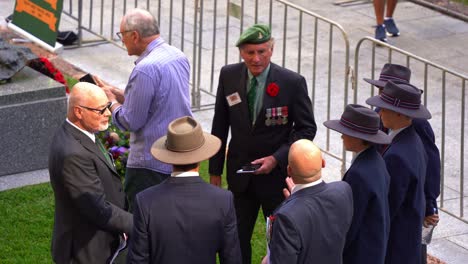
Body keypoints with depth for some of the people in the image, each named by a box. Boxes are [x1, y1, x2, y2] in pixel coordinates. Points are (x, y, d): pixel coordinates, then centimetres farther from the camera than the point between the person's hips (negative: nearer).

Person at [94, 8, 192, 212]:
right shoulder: (178, 57, 6)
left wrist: (111, 101, 0)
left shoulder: (146, 69, -22)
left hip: (151, 164, -9)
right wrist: (114, 92, 14)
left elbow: (131, 121, -18)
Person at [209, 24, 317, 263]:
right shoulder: (228, 76, -7)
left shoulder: (293, 82, -16)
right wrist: (215, 170, 4)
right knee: (236, 238, 11)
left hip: (278, 174, -3)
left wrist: (276, 158, -19)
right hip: (240, 173, 3)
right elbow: (220, 126, 2)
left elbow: (306, 128, -8)